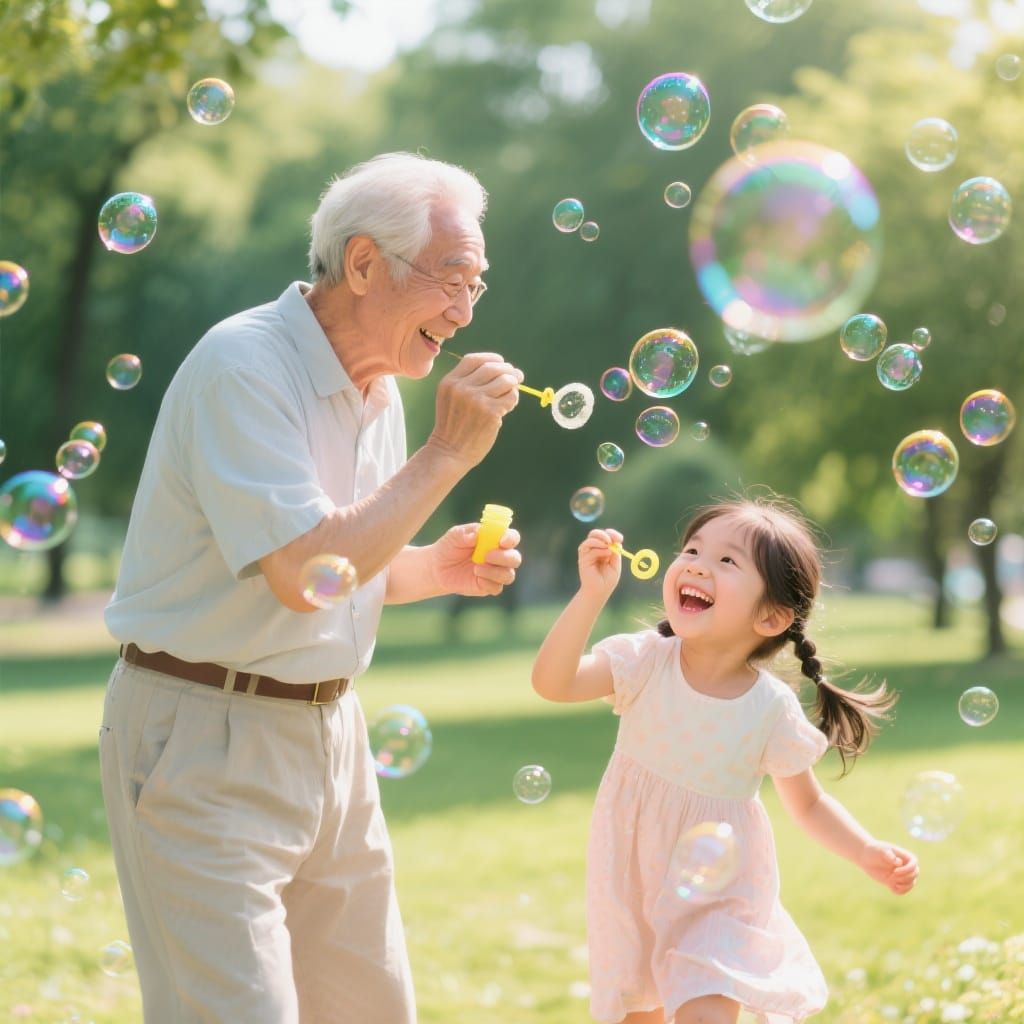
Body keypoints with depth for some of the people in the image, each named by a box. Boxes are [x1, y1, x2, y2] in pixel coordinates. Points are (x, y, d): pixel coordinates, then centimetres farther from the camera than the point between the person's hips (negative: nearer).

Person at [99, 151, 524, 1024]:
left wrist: (440, 567, 0)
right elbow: (301, 574, -28)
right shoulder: (243, 366, -18)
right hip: (207, 746, -9)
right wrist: (449, 452, -21)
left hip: (329, 726, 9)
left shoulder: (380, 387, 10)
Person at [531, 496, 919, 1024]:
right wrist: (592, 595, -39)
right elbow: (553, 682, -29)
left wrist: (869, 853, -18)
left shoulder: (772, 708, -16)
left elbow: (808, 805, -2)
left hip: (719, 896, -2)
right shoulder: (646, 662, -15)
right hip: (631, 883, 2)